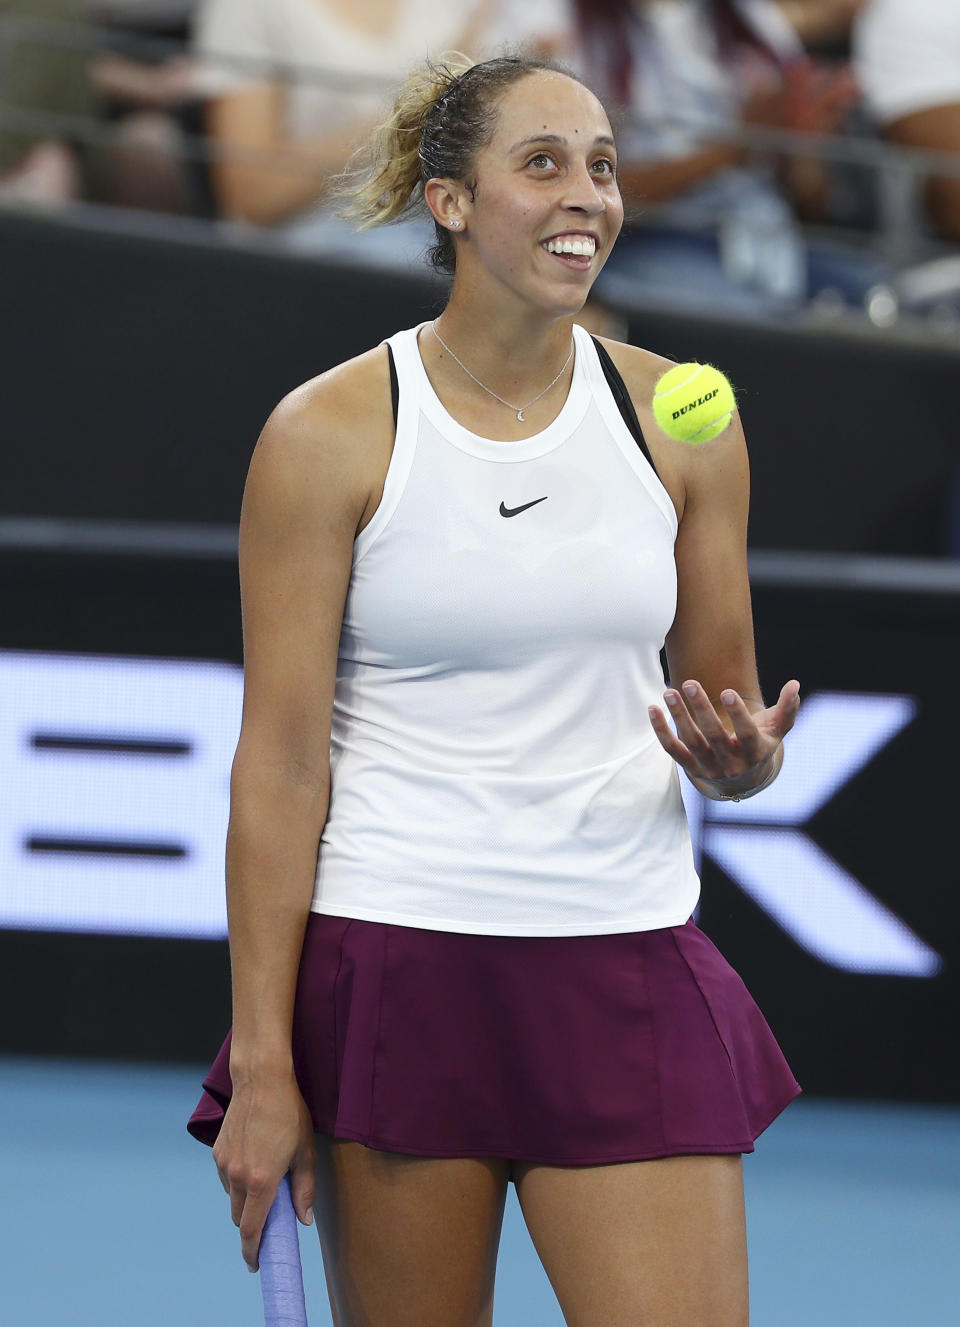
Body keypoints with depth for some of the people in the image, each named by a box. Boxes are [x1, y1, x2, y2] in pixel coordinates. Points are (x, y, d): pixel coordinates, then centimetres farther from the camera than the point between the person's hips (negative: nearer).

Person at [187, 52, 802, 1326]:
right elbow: (278, 759, -5)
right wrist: (262, 1065, -9)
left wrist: (744, 759, -11)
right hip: (393, 968, -3)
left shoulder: (681, 420, 6)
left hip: (628, 969, 3)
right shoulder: (331, 434, -4)